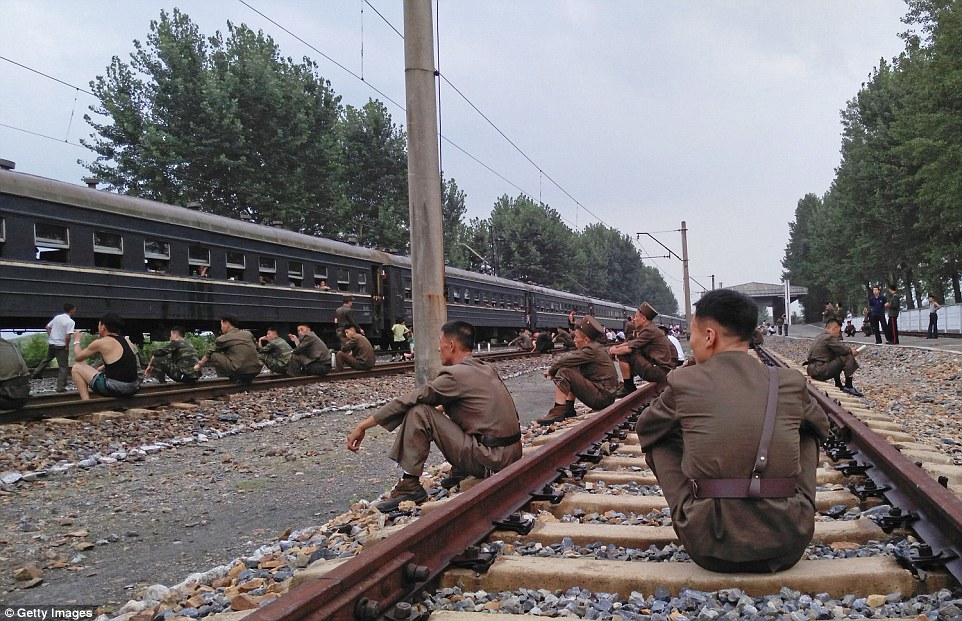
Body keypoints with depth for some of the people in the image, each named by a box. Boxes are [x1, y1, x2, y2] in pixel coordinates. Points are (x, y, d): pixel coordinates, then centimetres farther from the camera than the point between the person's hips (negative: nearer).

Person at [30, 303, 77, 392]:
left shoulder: (57, 317, 5)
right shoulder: (71, 322, -16)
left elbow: (47, 327, 12)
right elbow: (68, 337, -23)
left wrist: (51, 337, 16)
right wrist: (66, 346, -8)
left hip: (51, 344, 6)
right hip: (61, 346, -6)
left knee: (46, 360, 30)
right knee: (63, 367, 2)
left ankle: (35, 374, 39)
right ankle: (60, 387, 1)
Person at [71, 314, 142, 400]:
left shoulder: (100, 343, -5)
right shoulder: (126, 340, 12)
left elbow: (78, 357, 9)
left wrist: (76, 341, 26)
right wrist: (100, 369, 30)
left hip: (116, 388, -7)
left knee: (76, 369, 10)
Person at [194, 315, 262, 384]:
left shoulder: (223, 339, 5)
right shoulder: (248, 334, 15)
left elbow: (209, 354, 20)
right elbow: (256, 348, 30)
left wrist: (199, 365, 37)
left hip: (240, 371, -6)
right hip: (256, 372, 6)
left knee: (214, 355, 9)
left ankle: (235, 378, 7)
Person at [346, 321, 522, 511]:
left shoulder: (455, 375, -12)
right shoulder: (487, 369, 11)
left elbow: (407, 401, -9)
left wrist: (363, 425, -3)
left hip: (490, 460, -8)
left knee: (418, 412, -9)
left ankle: (410, 485, -5)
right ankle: (461, 471, 21)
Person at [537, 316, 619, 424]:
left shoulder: (591, 350, -15)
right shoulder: (596, 347, 14)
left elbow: (565, 361, -17)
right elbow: (571, 362, 15)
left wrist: (551, 371, 1)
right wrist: (554, 371, 2)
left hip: (602, 398, -10)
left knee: (564, 373, -14)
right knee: (572, 372, 19)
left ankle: (558, 412, -17)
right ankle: (568, 408, 13)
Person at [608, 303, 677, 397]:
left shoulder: (649, 331, -16)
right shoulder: (650, 328, 13)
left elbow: (629, 349, -17)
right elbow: (631, 343, 18)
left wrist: (613, 351, 0)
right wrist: (616, 347, 3)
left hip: (660, 371, -10)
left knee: (624, 355, -10)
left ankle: (628, 388, 1)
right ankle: (629, 387, 24)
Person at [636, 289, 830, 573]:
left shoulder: (683, 382, -3)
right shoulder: (792, 383, 2)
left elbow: (644, 431, 16)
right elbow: (821, 427, 25)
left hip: (709, 549, -2)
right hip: (787, 547, 2)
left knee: (660, 439, 18)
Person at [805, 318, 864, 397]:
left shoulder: (820, 336, 18)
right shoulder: (829, 337, -12)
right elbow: (843, 349, -12)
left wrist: (850, 350, 11)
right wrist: (852, 351, 9)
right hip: (819, 371, -10)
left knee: (837, 358, 31)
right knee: (848, 358, -9)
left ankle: (839, 386, 29)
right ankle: (848, 387, -2)